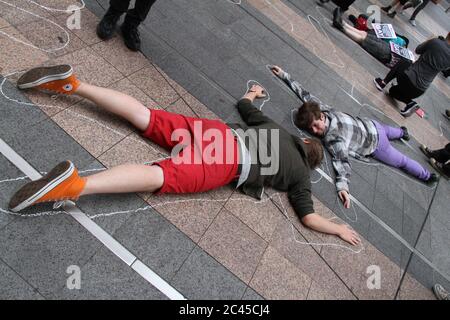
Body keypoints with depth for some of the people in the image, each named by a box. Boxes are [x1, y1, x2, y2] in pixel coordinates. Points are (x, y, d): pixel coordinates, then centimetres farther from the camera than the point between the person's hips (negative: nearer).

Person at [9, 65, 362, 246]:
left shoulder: (280, 131, 30)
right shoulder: (301, 174, 16)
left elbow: (246, 107, 37)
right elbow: (308, 216, 13)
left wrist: (252, 93, 60)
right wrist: (340, 229, 29)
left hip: (220, 131, 6)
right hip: (226, 161, -6)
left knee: (145, 117, -1)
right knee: (160, 177, -22)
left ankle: (72, 84, -7)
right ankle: (75, 184, -40)